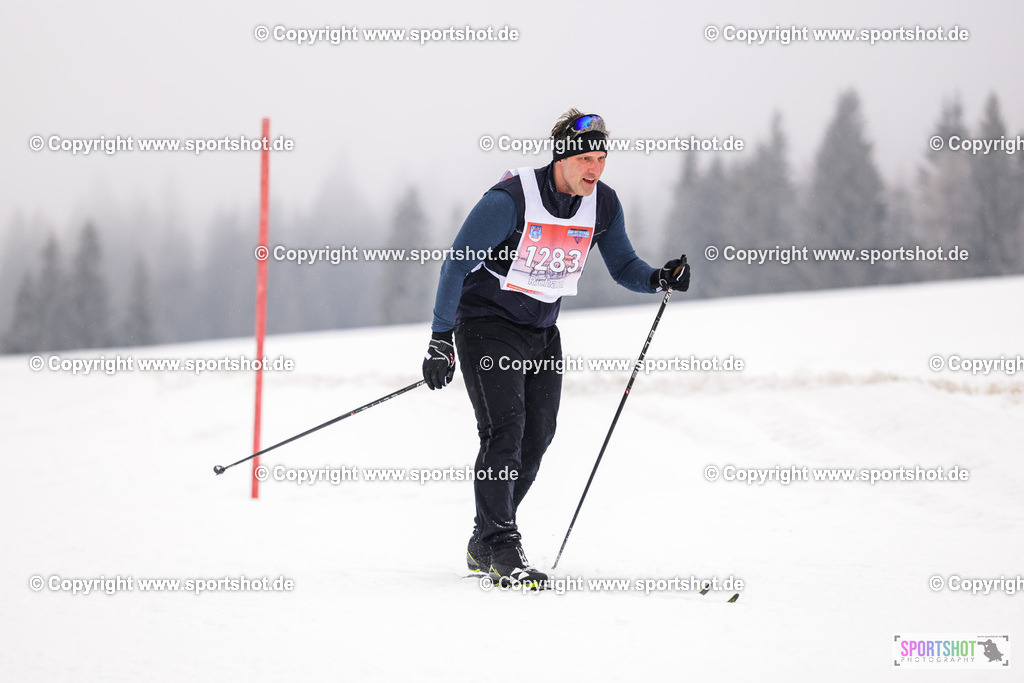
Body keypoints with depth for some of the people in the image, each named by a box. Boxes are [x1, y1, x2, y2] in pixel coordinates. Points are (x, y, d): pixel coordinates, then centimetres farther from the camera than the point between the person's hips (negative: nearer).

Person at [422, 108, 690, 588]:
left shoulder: (603, 204, -7)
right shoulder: (511, 199, -24)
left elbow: (623, 267, 5)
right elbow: (455, 264, -20)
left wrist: (658, 278, -17)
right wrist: (440, 341, -22)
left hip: (542, 332, 6)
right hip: (486, 325, -6)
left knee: (536, 438, 5)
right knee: (505, 428, -19)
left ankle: (485, 543, 19)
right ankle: (501, 548, -16)